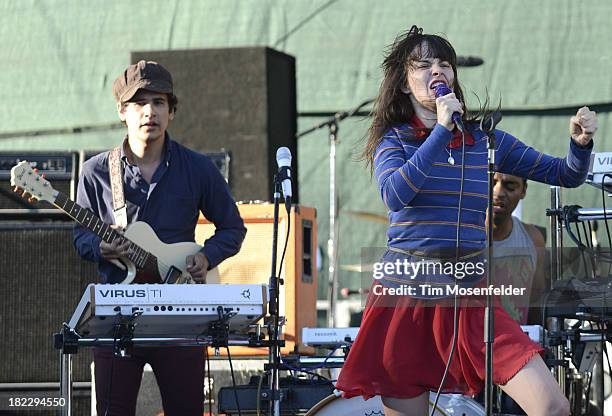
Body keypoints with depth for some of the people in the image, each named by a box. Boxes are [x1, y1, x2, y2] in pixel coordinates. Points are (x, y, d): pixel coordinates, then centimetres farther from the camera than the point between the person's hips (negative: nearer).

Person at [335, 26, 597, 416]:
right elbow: (395, 194, -18)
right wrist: (441, 131, -18)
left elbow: (566, 175, 11)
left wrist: (580, 143, -11)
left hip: (469, 298, 2)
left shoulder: (486, 141, 8)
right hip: (406, 296, -1)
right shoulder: (394, 139, 3)